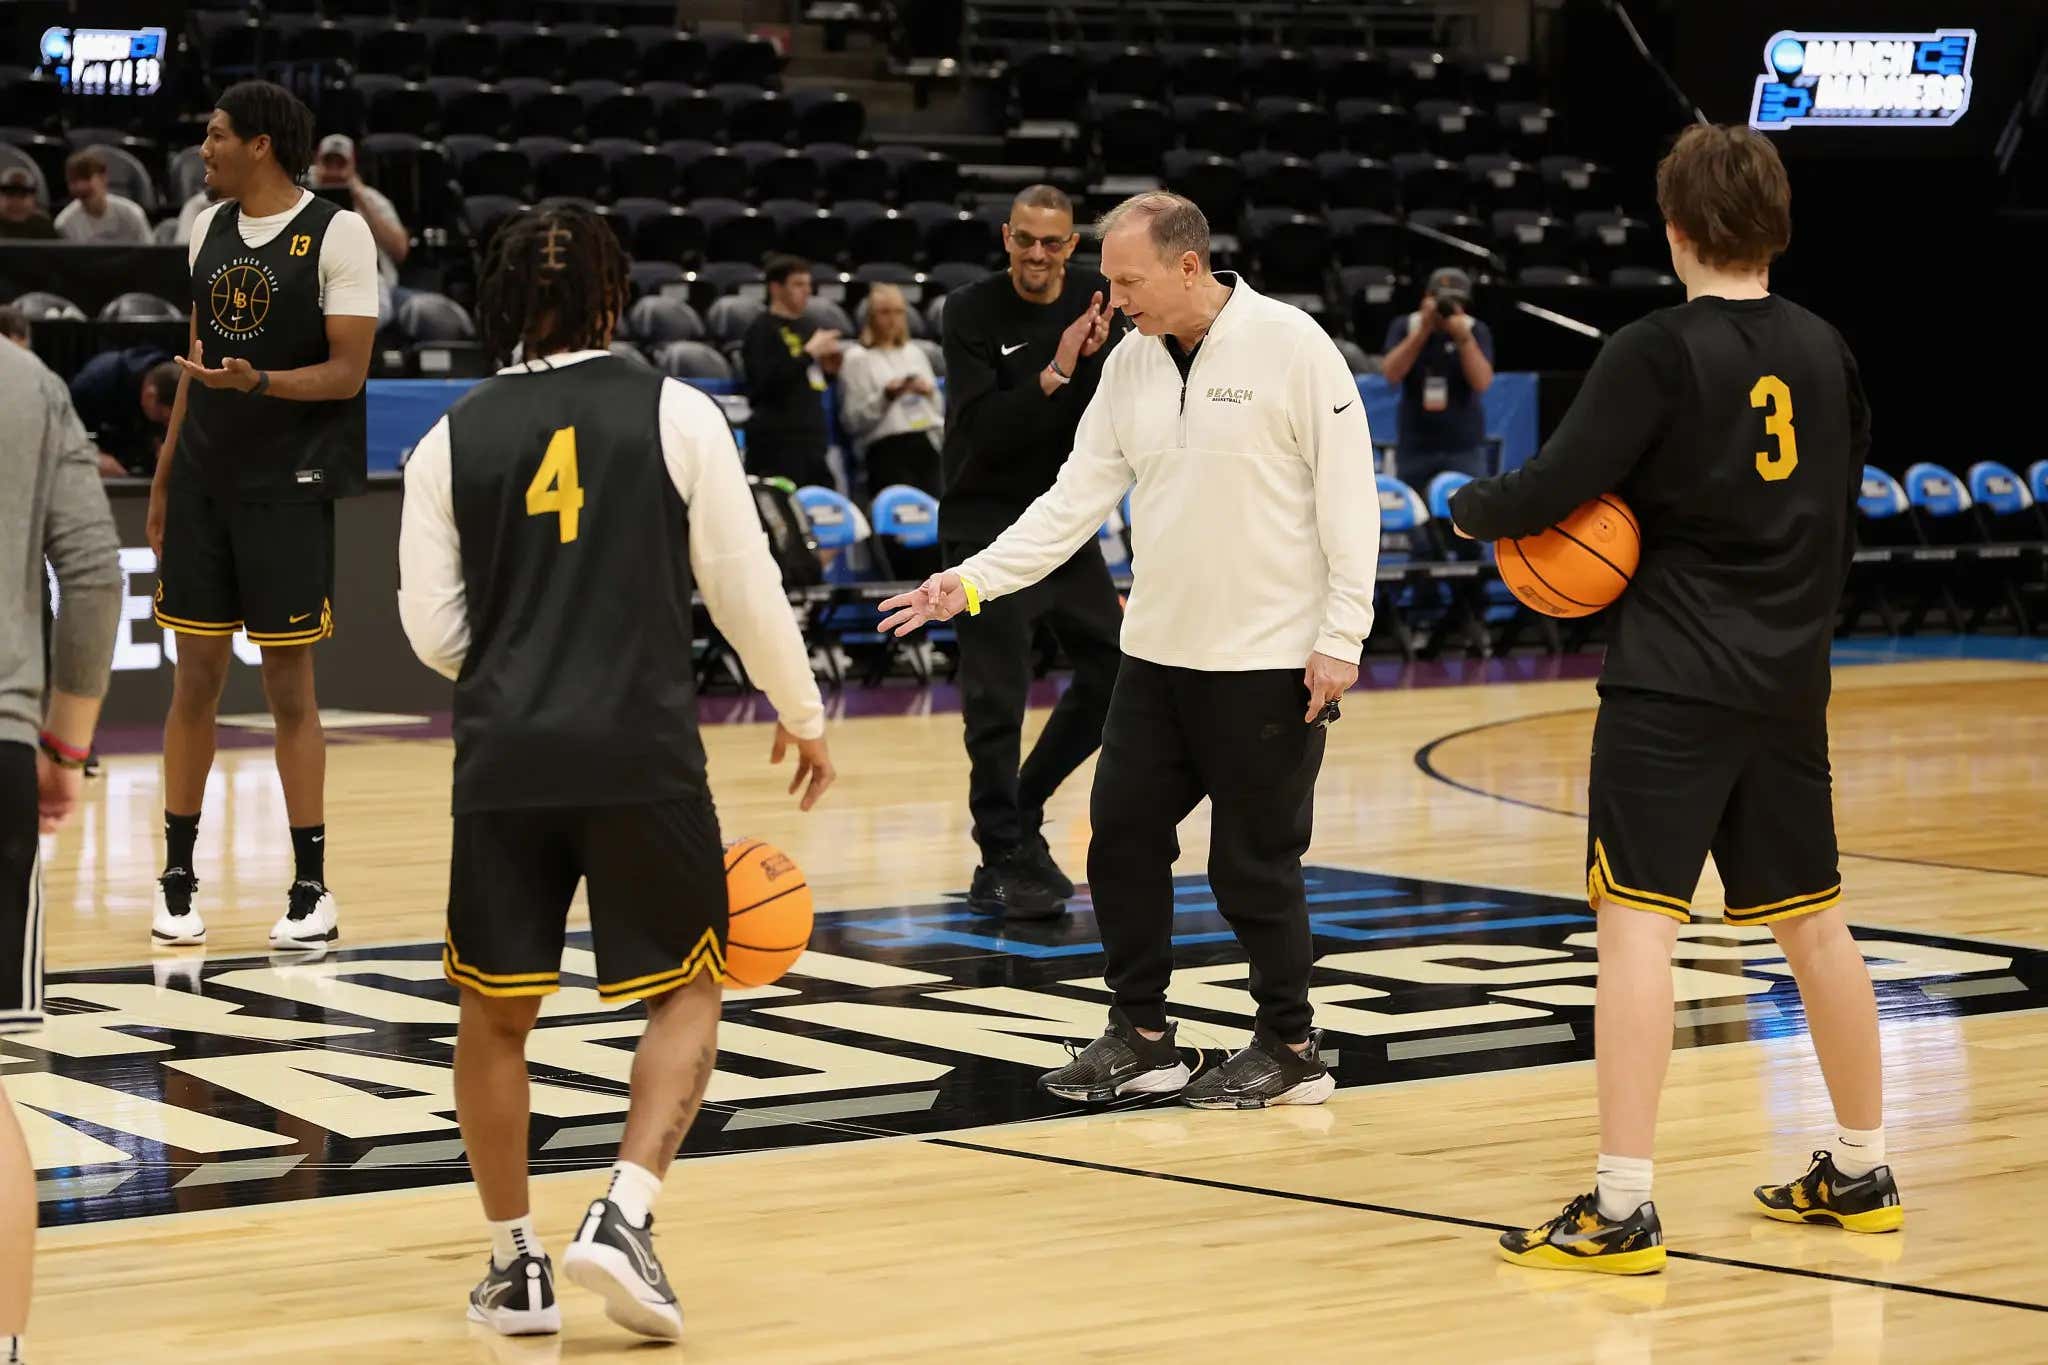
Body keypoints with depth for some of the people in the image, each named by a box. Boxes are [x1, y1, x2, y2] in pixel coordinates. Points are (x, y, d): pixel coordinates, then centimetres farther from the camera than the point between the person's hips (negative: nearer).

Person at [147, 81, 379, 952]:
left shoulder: (337, 234, -10)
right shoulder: (208, 228, 9)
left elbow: (347, 373, -13)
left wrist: (258, 382, -29)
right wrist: (164, 474, 14)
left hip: (290, 487, -5)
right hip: (203, 481, 5)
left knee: (289, 683, -1)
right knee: (196, 674, 6)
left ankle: (312, 890, 7)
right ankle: (177, 880, 13)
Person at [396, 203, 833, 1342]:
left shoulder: (454, 440, 6)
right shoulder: (673, 412, 1)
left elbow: (434, 632, 7)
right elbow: (745, 584, 3)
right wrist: (802, 715, 17)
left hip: (505, 760, 2)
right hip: (645, 752, -2)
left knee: (496, 1012, 15)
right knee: (688, 993, 13)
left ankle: (517, 1264, 18)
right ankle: (627, 1216, -5)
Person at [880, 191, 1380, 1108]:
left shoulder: (1289, 345, -12)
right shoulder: (1132, 362, 6)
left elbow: (1347, 491, -12)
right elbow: (1075, 498, 6)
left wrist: (1340, 634, -16)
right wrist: (971, 582, -3)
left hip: (1269, 659, -6)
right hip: (1158, 652, 6)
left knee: (1255, 862, 0)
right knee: (1122, 836, 6)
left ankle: (1290, 1050, 15)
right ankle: (1140, 1038, 19)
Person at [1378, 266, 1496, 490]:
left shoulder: (1476, 331, -1)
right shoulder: (1404, 327, 2)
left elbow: (1482, 383, -13)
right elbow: (1391, 374, -13)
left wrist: (1463, 337, -23)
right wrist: (1423, 330, -18)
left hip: (1465, 448, -2)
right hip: (1415, 446, 2)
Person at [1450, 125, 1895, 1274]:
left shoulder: (1660, 352, -11)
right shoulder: (1826, 353, 8)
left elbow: (1552, 490, -12)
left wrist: (1472, 509, 7)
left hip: (1673, 685, -7)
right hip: (1791, 684, 7)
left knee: (1638, 920, -7)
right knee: (1813, 920, 17)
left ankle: (1623, 1209, -11)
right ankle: (1861, 1175, 28)